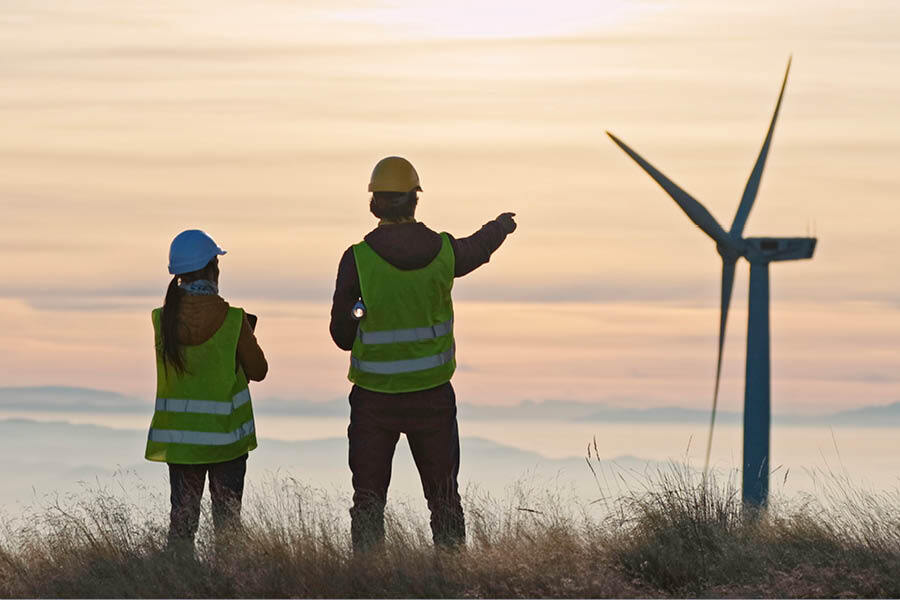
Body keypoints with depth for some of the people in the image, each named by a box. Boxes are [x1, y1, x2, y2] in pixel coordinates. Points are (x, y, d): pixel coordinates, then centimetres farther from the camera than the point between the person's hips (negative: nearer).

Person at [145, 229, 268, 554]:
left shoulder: (162, 319, -7)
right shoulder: (232, 320, -14)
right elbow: (258, 370, -3)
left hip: (178, 437, 2)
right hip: (225, 437, -2)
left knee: (182, 515, 10)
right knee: (227, 516, 9)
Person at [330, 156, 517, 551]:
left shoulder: (358, 259, -14)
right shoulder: (443, 251, -6)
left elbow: (343, 335, -8)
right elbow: (479, 249, 19)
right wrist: (500, 227, 42)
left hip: (374, 397, -2)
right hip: (432, 396, 2)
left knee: (369, 498, 6)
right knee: (444, 497, 13)